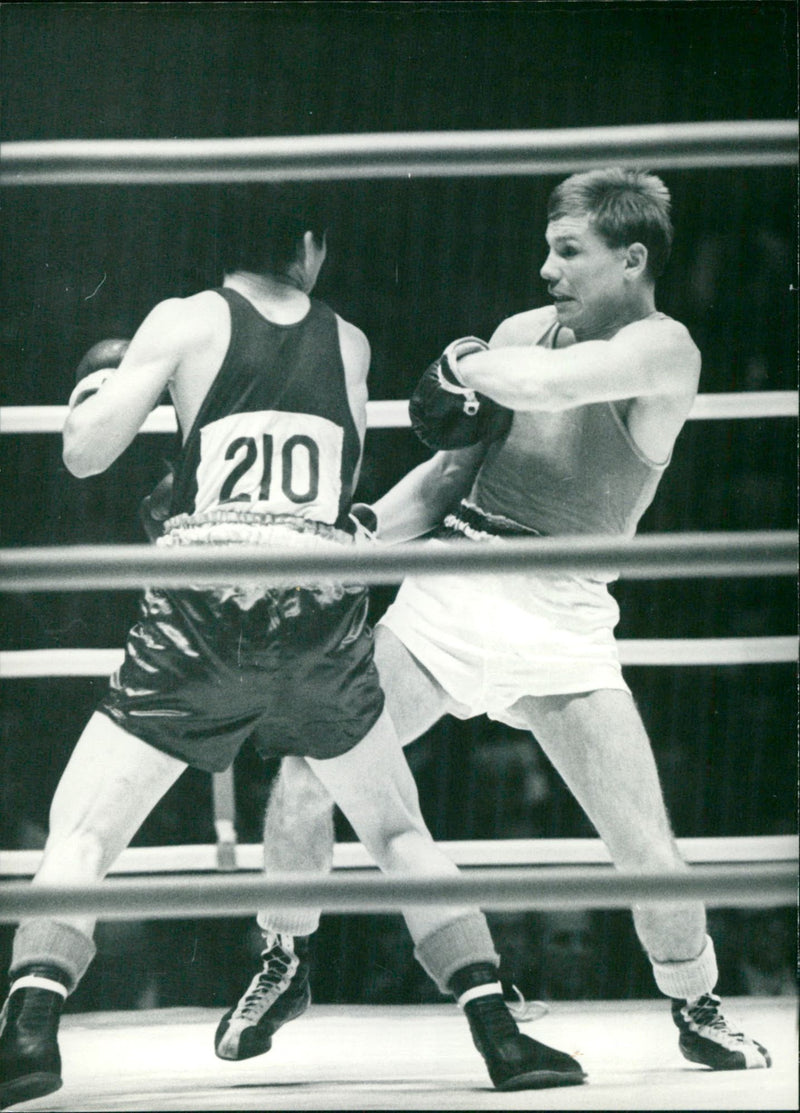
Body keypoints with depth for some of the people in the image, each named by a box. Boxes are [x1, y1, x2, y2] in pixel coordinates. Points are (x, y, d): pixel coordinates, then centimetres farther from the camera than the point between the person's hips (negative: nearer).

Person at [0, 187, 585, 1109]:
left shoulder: (185, 323, 5)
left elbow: (85, 452, 3)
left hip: (201, 618, -2)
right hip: (324, 618, 2)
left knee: (81, 833, 4)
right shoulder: (348, 344, 14)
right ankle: (499, 1035, 13)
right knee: (399, 834, 19)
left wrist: (97, 381, 24)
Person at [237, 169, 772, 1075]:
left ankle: (697, 1011, 21)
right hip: (447, 593, 4)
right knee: (304, 775, -6)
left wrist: (464, 365, -8)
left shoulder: (662, 349, -9)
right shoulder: (524, 332, 9)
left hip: (560, 619, -4)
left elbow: (547, 384, -27)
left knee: (648, 856, -6)